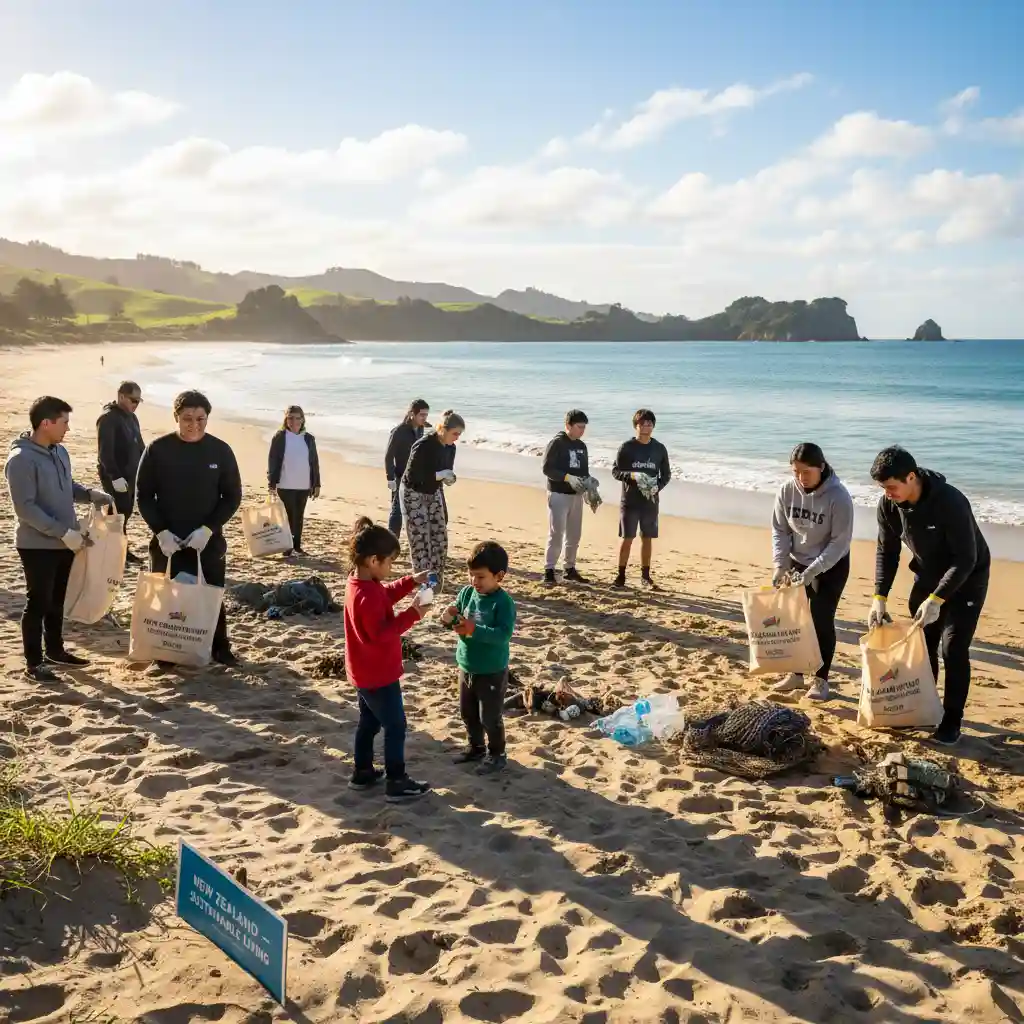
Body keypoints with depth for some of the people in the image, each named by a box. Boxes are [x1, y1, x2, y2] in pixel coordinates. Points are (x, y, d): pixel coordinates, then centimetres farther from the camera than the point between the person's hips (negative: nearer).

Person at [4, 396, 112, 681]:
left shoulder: (60, 452, 6)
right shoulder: (21, 460, -20)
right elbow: (25, 508, -23)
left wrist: (90, 494, -1)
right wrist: (63, 532, -23)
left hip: (64, 542, 8)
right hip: (37, 545, -8)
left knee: (57, 600, 18)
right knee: (38, 602, 1)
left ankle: (55, 649, 33)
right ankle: (34, 662, 12)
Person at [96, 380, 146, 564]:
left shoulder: (131, 417, 14)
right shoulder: (108, 418, -14)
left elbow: (139, 445, 22)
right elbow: (105, 451, -20)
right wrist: (115, 476, -24)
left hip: (131, 475, 8)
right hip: (115, 477, -8)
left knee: (125, 513, 12)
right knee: (119, 514, -6)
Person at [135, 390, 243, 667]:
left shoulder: (220, 451, -2)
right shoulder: (158, 449, -4)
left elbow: (233, 496, 0)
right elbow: (144, 494, 0)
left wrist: (208, 528, -13)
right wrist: (160, 531, -13)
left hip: (208, 540, 0)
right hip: (167, 541, 0)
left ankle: (220, 649, 21)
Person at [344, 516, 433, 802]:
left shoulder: (359, 583, 3)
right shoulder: (368, 594, -29)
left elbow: (385, 596, 19)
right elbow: (382, 633, -30)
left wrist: (411, 582, 9)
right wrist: (412, 614, -27)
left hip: (365, 672, 10)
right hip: (379, 675, -10)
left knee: (368, 723, 22)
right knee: (395, 727, 1)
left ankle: (362, 773, 33)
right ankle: (397, 784, 9)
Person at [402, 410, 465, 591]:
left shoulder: (448, 447, -3)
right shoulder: (423, 445, -25)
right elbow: (412, 475, -26)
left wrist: (449, 477, -11)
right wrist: (440, 475, -28)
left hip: (433, 494, 7)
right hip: (414, 494, -7)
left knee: (440, 537, 5)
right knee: (420, 539, -7)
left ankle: (436, 581, 16)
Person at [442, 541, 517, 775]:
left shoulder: (503, 602, -22)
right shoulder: (466, 593, -3)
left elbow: (504, 634, -29)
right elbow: (456, 619, 4)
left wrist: (474, 630, -37)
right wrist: (449, 618, -20)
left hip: (492, 672, -7)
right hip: (466, 668, 7)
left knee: (490, 717, 6)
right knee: (468, 713, 21)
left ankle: (497, 754, 25)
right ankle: (476, 747, 40)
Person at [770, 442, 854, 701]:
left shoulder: (838, 496, -26)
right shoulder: (787, 491, -14)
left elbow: (840, 542, -23)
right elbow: (779, 531, -4)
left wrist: (812, 571, -28)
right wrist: (780, 566, -14)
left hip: (831, 566, -4)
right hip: (796, 563, 4)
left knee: (821, 620, -5)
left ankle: (821, 679, 9)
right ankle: (795, 674, 22)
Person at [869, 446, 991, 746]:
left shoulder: (951, 502, -34)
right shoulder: (888, 504, -16)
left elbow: (966, 559, -29)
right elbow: (886, 551, -4)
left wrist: (936, 599, -34)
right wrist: (880, 596, -13)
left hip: (967, 577, -5)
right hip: (927, 576, 6)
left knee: (953, 650, -8)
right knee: (922, 644, 9)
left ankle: (952, 720, 4)